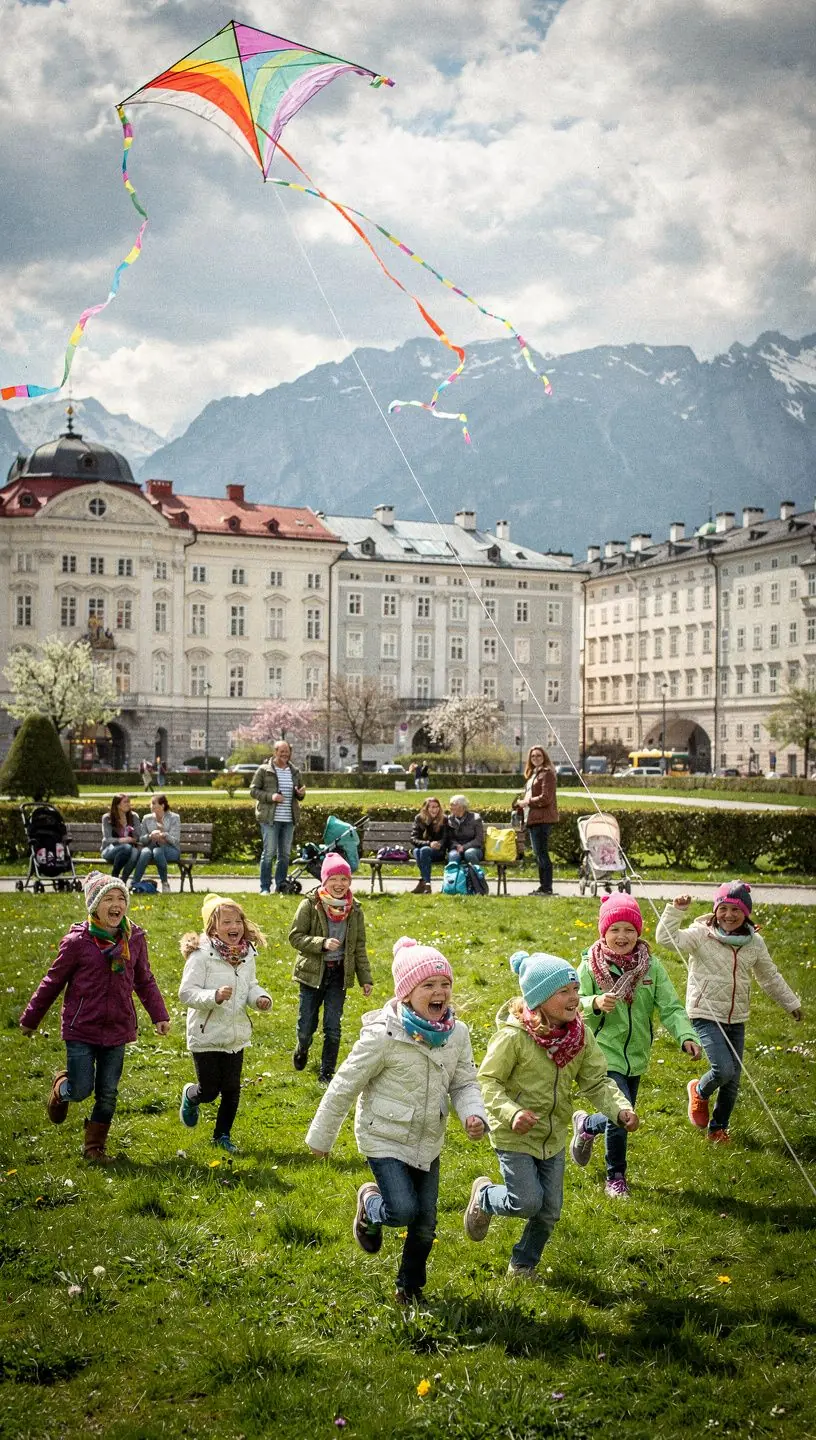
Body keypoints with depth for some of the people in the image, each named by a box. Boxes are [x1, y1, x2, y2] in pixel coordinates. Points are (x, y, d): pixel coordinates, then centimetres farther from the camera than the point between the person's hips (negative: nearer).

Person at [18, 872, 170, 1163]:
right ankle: (60, 1086, 34)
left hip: (117, 1030, 3)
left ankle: (94, 1145, 27)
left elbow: (144, 981, 12)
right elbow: (54, 981, -1)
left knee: (108, 1094, 8)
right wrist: (30, 1018, 7)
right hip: (81, 1029, -3)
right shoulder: (77, 941, -11)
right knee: (81, 1090, -2)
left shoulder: (134, 939, -1)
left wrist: (159, 1015, 5)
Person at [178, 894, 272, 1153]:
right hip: (206, 1035, -5)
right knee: (209, 1090, 5)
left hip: (236, 1034, 5)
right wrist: (214, 996, -34)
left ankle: (222, 1135, 31)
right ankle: (189, 1097, 41)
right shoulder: (202, 955, -19)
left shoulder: (247, 954, 0)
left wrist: (261, 998, -8)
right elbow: (186, 993, -20)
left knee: (232, 1089, 10)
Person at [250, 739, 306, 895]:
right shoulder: (264, 770, -2)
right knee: (269, 853, -6)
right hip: (270, 818, -5)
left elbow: (299, 795, 24)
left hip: (289, 819, 5)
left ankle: (281, 886, 17)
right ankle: (265, 887, 1)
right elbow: (253, 790, -4)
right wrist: (271, 796, -18)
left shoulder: (295, 771, 14)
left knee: (285, 854, 8)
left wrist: (301, 794, -1)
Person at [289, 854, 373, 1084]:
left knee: (333, 1027, 3)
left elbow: (359, 947, 8)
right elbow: (295, 936, -10)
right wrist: (322, 943, -23)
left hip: (339, 974, 2)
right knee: (307, 1026, 5)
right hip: (312, 973, -2)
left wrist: (365, 978, 5)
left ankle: (326, 1073, 18)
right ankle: (302, 1050, 39)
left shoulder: (355, 910, 1)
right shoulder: (310, 905, -10)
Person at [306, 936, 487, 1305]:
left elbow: (464, 1083, 2)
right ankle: (369, 1202, 18)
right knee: (403, 1212, -17)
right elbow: (345, 1086, -14)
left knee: (425, 1223, 12)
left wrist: (474, 1115, -21)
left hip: (428, 1142, 5)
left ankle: (410, 1287, 37)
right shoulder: (384, 1035, -23)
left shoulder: (456, 1033, -7)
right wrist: (321, 1137, -6)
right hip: (385, 1138, -5)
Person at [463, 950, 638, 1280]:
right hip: (514, 1136, -5)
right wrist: (511, 1113, -32)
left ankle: (523, 1266, 36)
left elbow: (597, 1082, -4)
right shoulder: (514, 1036, -24)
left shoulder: (582, 1036, -8)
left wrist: (620, 1109, -22)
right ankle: (483, 1196, 24)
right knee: (527, 1202, -9)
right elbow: (488, 1081, -17)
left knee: (549, 1210, 11)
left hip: (553, 1137, 6)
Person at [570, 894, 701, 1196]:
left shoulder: (651, 967, -3)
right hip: (604, 1054, -4)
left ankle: (586, 1125, 50)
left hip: (636, 1057, 5)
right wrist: (595, 1003, -30)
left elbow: (670, 1007, -8)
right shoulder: (590, 966, -10)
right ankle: (615, 1176, 13)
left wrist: (686, 1036, -25)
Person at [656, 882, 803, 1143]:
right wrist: (675, 910, -30)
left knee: (733, 1077, 8)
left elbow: (770, 977, 17)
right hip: (706, 1016, -5)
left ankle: (718, 1126, 30)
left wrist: (792, 1003, 24)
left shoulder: (754, 943, 3)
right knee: (723, 1070, -18)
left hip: (737, 1019, 5)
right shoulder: (701, 935, -11)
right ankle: (700, 1092, 17)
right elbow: (666, 938, -22)